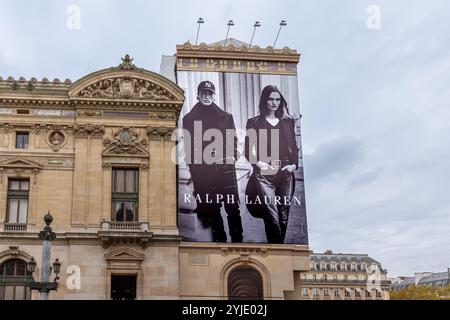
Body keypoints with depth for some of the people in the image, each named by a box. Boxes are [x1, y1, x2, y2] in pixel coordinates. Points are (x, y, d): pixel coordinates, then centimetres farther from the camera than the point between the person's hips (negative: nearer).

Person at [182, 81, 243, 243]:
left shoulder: (226, 117, 14)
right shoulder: (189, 119, 10)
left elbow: (233, 140, 11)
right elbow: (188, 146, 8)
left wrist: (232, 156, -6)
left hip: (225, 167, 1)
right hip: (202, 170, 0)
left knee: (233, 207, -4)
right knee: (212, 208, 3)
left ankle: (237, 240, 3)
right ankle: (219, 239, 12)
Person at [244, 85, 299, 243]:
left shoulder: (288, 121, 13)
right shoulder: (254, 123, 6)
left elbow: (294, 147, 18)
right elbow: (248, 150, 6)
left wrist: (294, 164, 1)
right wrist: (258, 163, -10)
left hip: (285, 174, 3)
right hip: (264, 175, -3)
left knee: (284, 217, 5)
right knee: (272, 218, -11)